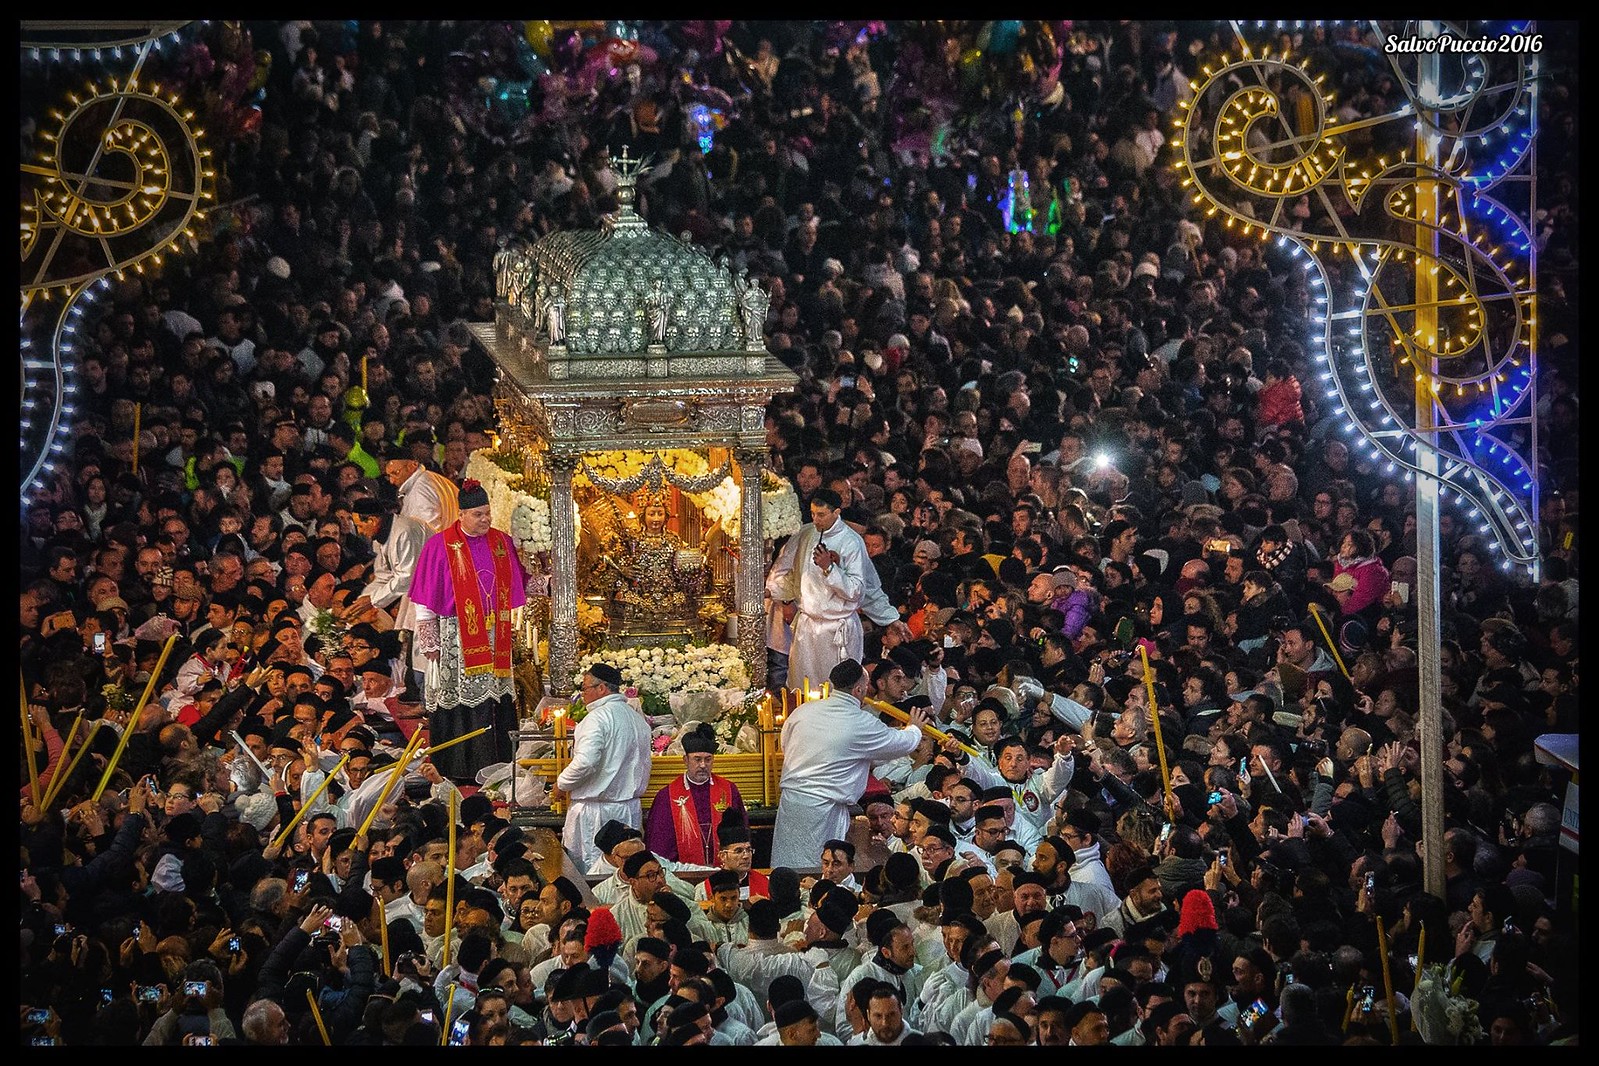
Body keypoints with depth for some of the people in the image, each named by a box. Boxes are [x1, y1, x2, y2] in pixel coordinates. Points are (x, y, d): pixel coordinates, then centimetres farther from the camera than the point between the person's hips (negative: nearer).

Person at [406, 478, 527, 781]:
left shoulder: (502, 543, 10)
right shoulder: (440, 545, -3)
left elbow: (518, 592, 18)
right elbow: (425, 601, -2)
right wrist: (431, 644, -6)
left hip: (494, 640, 4)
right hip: (455, 640, -4)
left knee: (494, 704, 1)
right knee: (457, 703, -5)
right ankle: (457, 771, 0)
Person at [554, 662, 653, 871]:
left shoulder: (597, 718, -15)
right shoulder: (638, 719, 12)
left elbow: (585, 762, -25)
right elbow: (645, 763, 19)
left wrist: (562, 783, -10)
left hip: (595, 808, -8)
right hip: (630, 805, 8)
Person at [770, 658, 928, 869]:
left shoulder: (803, 711, 4)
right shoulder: (862, 723, -11)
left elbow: (786, 746, 18)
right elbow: (903, 743, 3)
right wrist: (914, 728, 26)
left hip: (789, 799, 6)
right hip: (823, 809, -6)